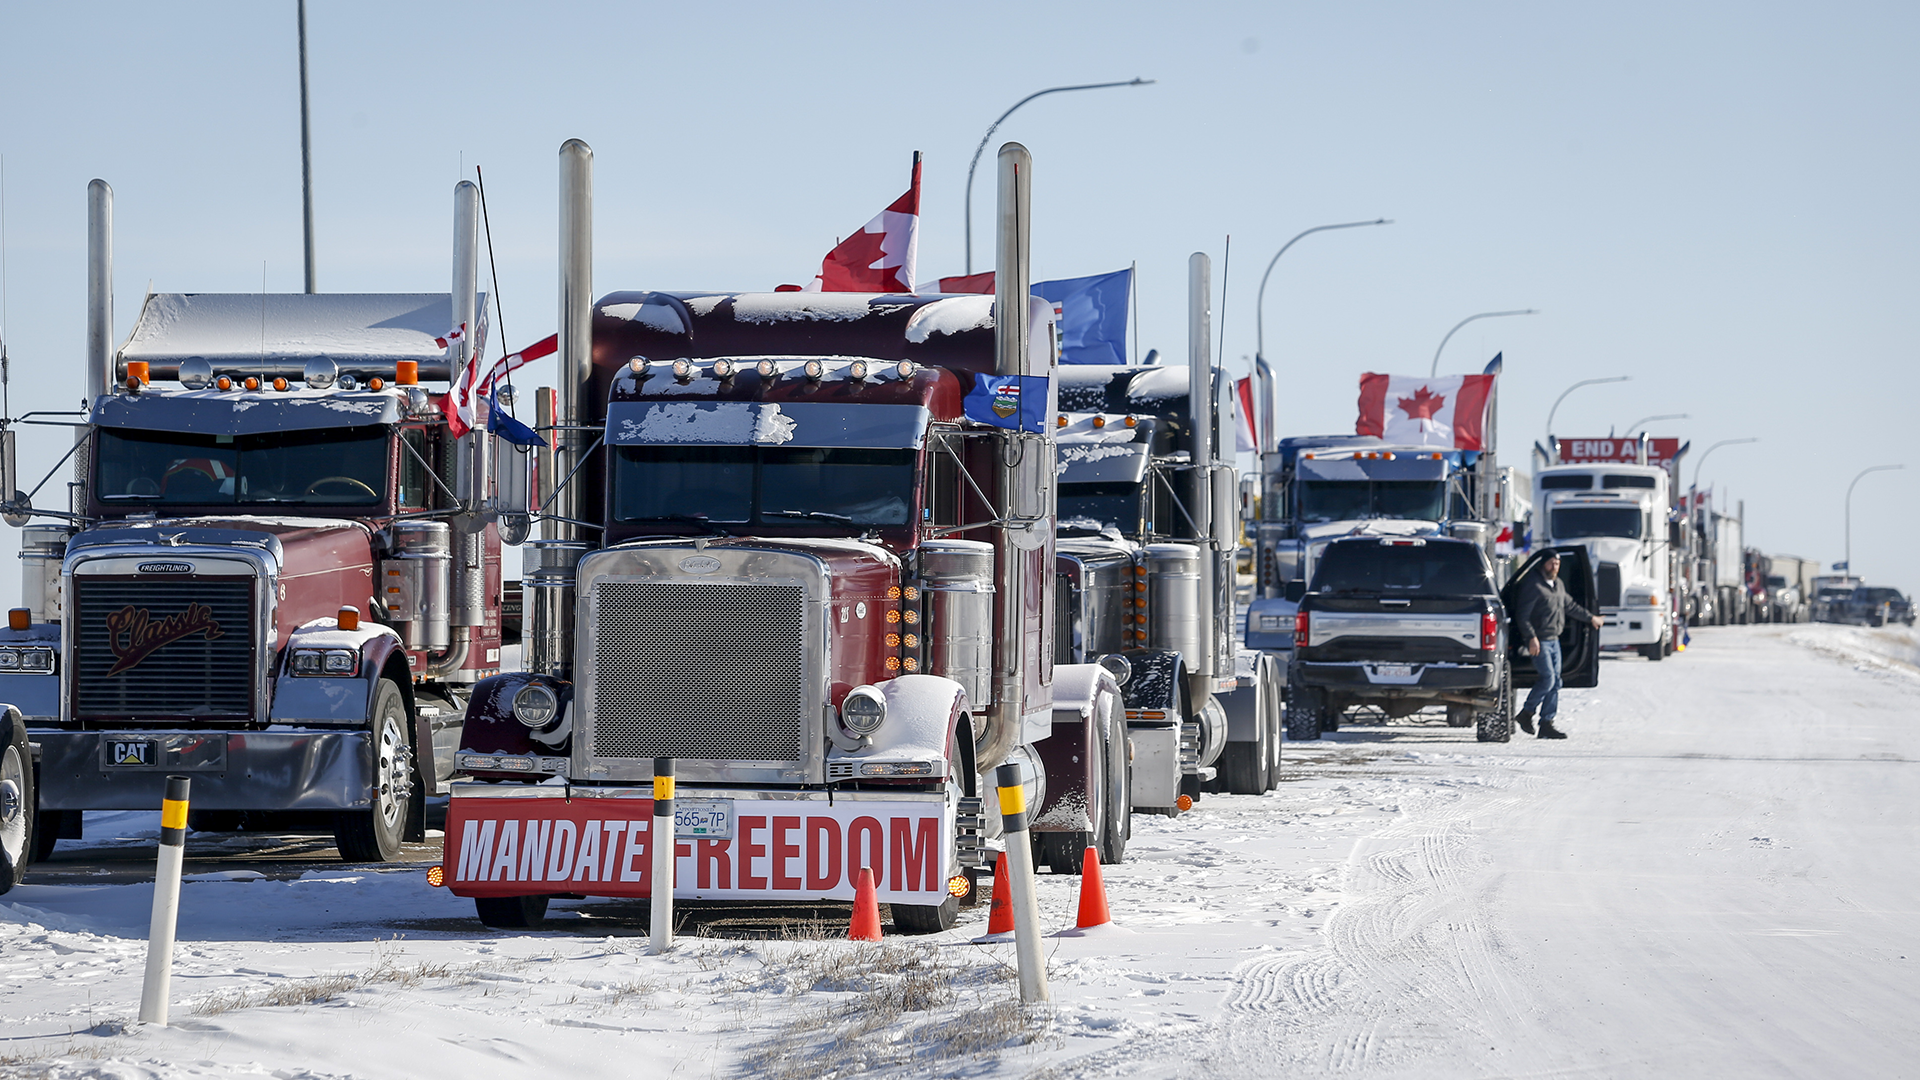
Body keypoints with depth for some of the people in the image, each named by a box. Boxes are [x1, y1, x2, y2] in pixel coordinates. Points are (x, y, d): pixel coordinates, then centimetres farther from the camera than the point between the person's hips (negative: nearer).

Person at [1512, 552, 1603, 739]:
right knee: (1548, 678, -17)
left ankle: (1547, 724, 5)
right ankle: (1526, 713, -1)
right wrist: (1532, 637, -25)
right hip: (1539, 641, -8)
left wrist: (1590, 617, 39)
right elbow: (1523, 615, -15)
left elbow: (1570, 606, 32)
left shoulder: (1558, 585, 16)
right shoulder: (1533, 585, -11)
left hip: (1554, 639, 8)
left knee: (1555, 681, 3)